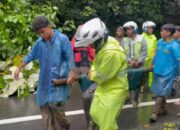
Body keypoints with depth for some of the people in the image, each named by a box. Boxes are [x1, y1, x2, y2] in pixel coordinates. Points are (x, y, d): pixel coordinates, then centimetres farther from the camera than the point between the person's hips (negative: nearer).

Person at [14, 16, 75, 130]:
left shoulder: (62, 39, -11)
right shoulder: (39, 42, 2)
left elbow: (70, 57, -10)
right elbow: (31, 56, 13)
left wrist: (71, 74, -15)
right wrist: (19, 69, 17)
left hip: (59, 78, -5)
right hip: (45, 79, 6)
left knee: (55, 103, -15)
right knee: (44, 105, 7)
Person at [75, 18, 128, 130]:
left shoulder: (111, 52, -34)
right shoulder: (104, 43, -5)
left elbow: (102, 76, -24)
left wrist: (92, 75, -5)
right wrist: (92, 71, -1)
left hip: (115, 90, -9)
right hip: (104, 87, 9)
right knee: (95, 113, 22)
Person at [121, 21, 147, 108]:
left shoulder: (141, 39, -2)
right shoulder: (124, 40, 3)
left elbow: (144, 52, -7)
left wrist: (138, 61, -17)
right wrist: (129, 61, -16)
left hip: (139, 65, -1)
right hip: (127, 65, 2)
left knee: (137, 84, 5)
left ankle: (135, 100, 19)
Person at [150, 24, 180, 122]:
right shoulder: (159, 42, 1)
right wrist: (153, 64, 20)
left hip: (166, 73, -6)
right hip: (157, 71, 6)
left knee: (160, 93, -1)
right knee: (159, 92, 17)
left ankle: (155, 112, 8)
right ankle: (163, 109, 34)